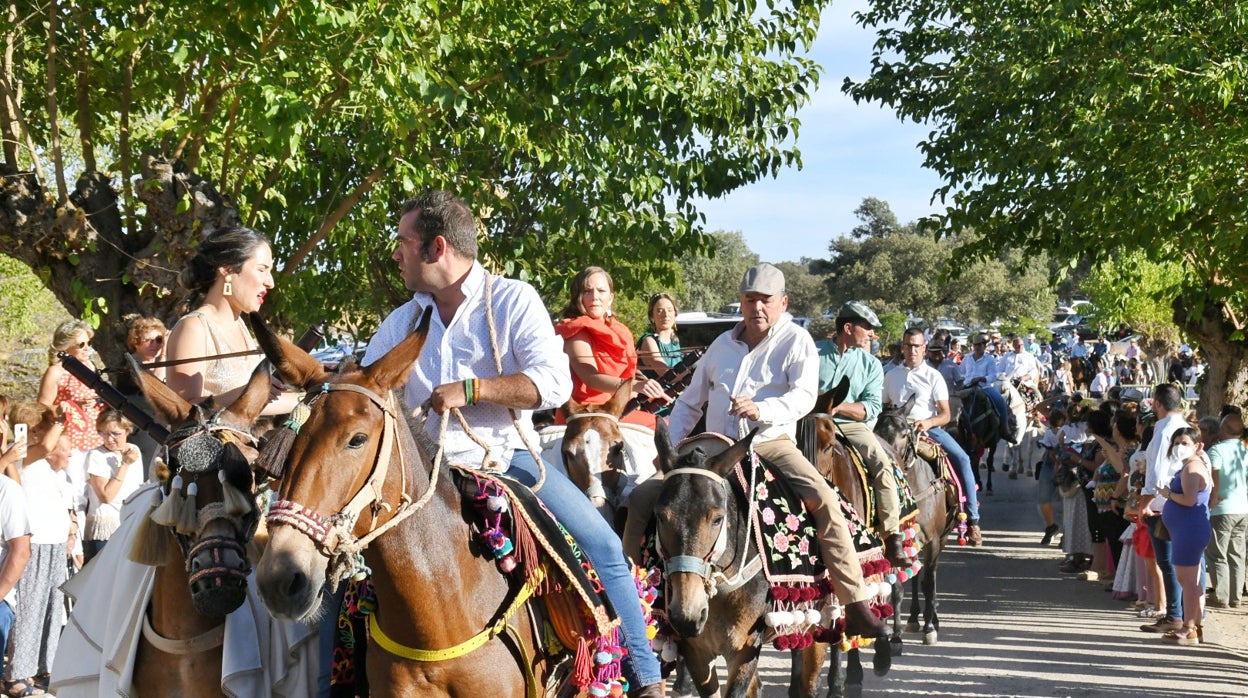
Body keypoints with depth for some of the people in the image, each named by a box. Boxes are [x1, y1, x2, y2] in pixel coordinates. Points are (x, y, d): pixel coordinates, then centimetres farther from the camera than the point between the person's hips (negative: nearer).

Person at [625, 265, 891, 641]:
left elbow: (804, 396, -13)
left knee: (825, 501, -29)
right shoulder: (722, 344, 18)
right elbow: (689, 402, 25)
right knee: (642, 498, -12)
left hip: (772, 444, -4)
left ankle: (858, 608, -26)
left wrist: (761, 409, -32)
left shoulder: (797, 341, 4)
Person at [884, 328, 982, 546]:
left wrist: (928, 423, -20)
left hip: (930, 428, -1)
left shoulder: (933, 376, 7)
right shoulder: (891, 377, 14)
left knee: (962, 459, -26)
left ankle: (972, 520, -24)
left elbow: (945, 414, 1)